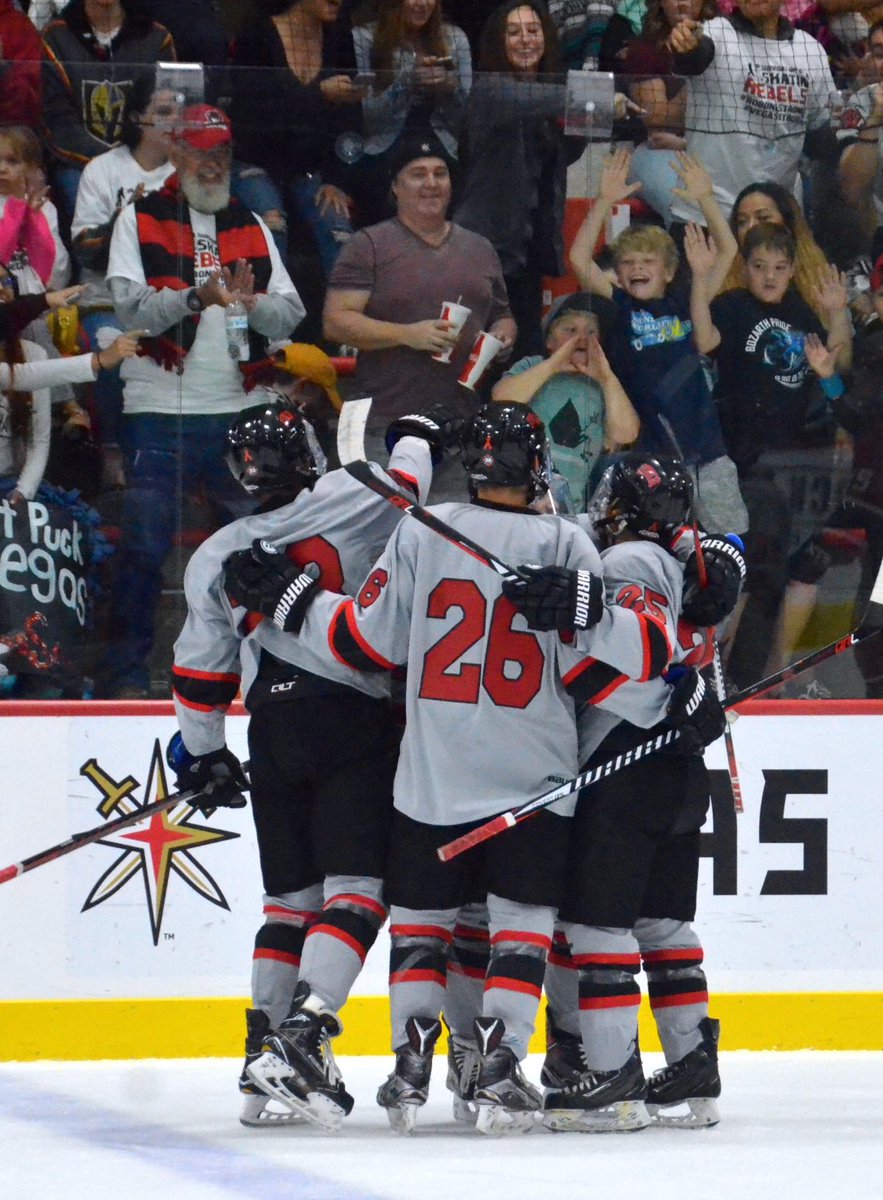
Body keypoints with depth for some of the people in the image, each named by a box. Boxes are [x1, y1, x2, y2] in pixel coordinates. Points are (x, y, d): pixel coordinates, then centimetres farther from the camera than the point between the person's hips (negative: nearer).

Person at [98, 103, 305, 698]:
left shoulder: (251, 227, 15)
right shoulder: (141, 220, 5)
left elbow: (291, 314, 6)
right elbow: (128, 304, -9)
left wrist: (250, 301, -15)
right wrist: (196, 297, -24)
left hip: (241, 411, 3)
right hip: (161, 409, -3)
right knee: (145, 547, -5)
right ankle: (126, 671, 3)